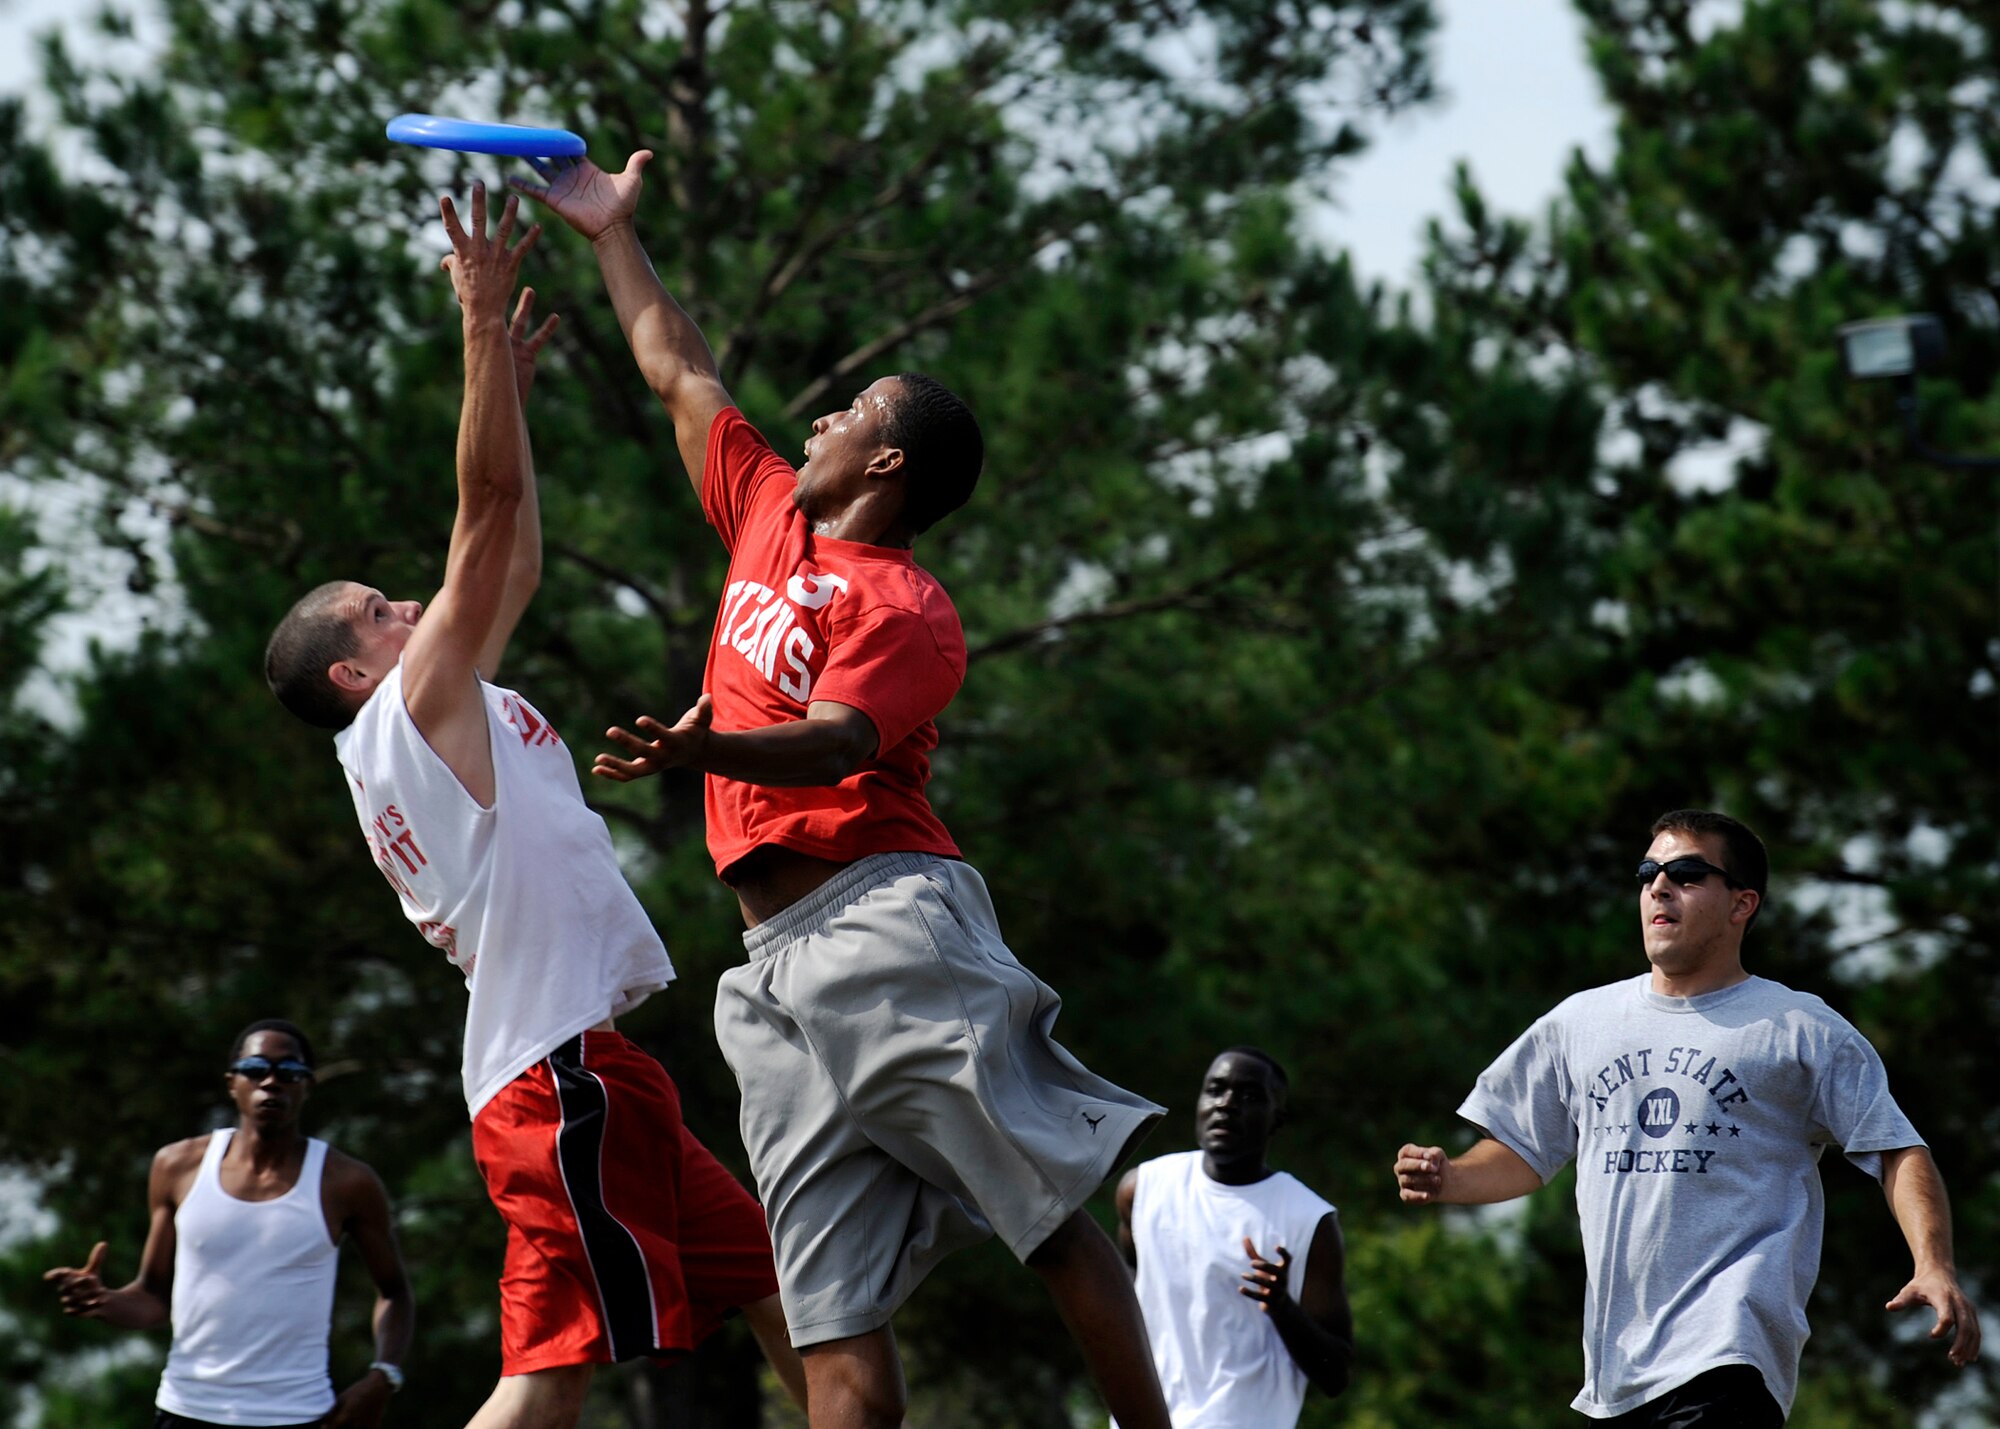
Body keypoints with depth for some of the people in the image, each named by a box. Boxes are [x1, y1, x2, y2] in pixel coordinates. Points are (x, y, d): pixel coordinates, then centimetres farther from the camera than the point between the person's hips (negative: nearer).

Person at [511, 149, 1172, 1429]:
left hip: (887, 926, -8)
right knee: (835, 1310, -4)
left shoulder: (907, 607, -4)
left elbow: (834, 742, -20)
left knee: (1052, 1208, -9)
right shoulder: (770, 517, 19)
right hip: (780, 968, 8)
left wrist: (705, 749, -38)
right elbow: (682, 376, 32)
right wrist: (613, 234, 39)